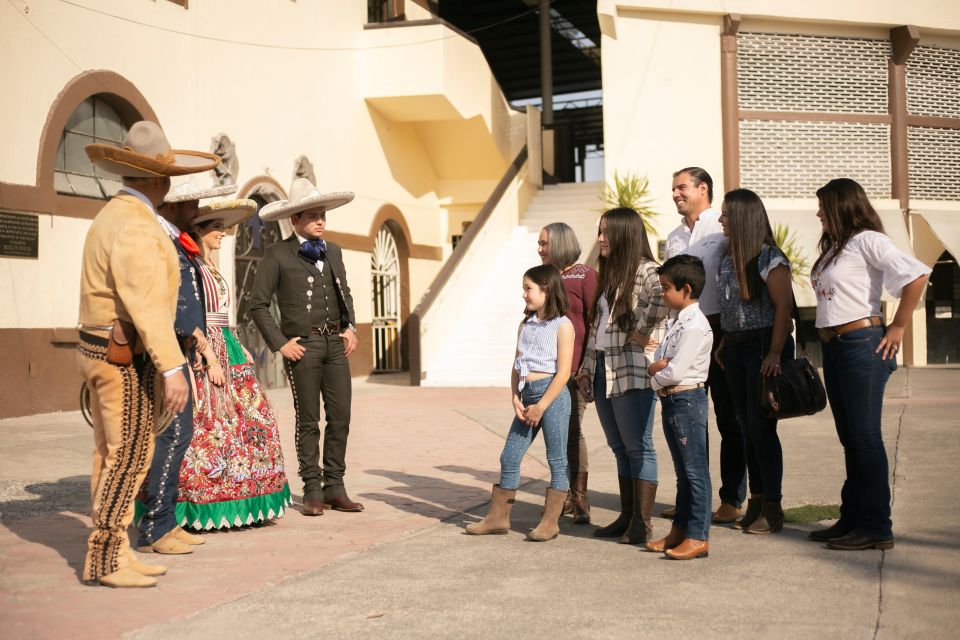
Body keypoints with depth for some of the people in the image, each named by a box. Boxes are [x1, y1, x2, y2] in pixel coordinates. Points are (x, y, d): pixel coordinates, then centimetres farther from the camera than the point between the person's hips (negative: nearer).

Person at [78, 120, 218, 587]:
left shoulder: (111, 216, 14)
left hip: (100, 352, 10)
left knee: (111, 455, 10)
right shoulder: (136, 226, -18)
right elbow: (147, 303, -27)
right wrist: (172, 368, -31)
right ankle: (105, 558, -2)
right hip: (126, 359, -10)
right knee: (129, 456, -6)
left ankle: (112, 554, 15)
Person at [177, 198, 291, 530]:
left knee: (248, 420, 8)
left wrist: (240, 349, 15)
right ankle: (207, 508, -2)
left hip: (227, 351, 10)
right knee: (209, 427, -9)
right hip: (204, 353, -10)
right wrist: (211, 359, -20)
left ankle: (238, 505, 14)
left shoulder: (210, 267, 19)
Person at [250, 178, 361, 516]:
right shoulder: (278, 254, -3)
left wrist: (350, 326, 11)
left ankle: (335, 488, 13)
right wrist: (280, 343, -9)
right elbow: (258, 304, -3)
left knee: (340, 417, 3)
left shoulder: (333, 251, 13)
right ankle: (313, 491, 11)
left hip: (336, 343, 5)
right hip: (302, 345, -5)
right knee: (308, 421, 2)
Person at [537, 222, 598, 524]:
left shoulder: (585, 275, -5)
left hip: (575, 366, -6)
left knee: (573, 430, -5)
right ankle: (566, 496, 19)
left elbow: (595, 321, -7)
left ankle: (580, 500, 3)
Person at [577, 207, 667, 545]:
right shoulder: (606, 273, 19)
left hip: (632, 373, -9)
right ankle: (626, 516, 20)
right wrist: (586, 367, 14)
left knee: (638, 448, -2)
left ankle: (641, 522, 4)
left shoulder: (645, 271, -10)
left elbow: (662, 297, -33)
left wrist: (641, 331, -22)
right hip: (602, 372, 9)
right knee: (619, 449, 12)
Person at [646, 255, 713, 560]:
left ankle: (698, 537, 0)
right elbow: (659, 360, 12)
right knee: (682, 471, 16)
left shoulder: (695, 325, -17)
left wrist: (656, 377, -3)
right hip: (670, 401, 10)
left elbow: (675, 371, -22)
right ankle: (679, 531, 25)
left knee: (695, 470, -4)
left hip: (687, 399, -10)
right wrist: (658, 366, -10)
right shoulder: (678, 322, 14)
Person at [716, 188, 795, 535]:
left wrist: (775, 353, -21)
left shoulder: (769, 258, -12)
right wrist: (723, 344, 12)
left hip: (763, 345, -8)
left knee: (761, 427, -5)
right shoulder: (728, 258, 12)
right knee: (747, 428, 10)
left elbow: (784, 306, -16)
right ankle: (756, 503, 17)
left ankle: (772, 508, 4)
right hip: (736, 348, 8)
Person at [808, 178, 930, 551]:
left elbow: (916, 275, -19)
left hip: (862, 345, -9)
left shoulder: (867, 241, -10)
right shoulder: (834, 247, 17)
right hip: (833, 348, 9)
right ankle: (852, 519, 20)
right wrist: (826, 340, 5)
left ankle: (876, 528, 1)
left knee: (865, 436, -5)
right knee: (849, 438, 12)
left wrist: (898, 328, -15)